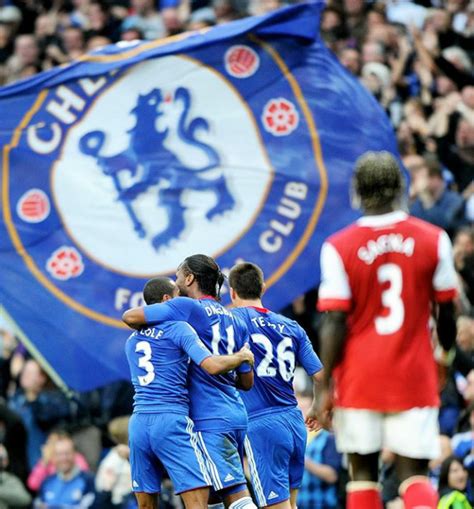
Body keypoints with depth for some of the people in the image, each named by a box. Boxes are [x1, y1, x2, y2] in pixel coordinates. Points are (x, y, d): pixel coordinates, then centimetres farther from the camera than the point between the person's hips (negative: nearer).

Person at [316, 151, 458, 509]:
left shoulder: (338, 248, -6)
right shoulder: (433, 240, -2)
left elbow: (335, 323, -9)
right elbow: (447, 311, 7)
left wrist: (326, 385, -4)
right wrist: (447, 350, 26)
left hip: (359, 376, 0)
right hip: (413, 375, 0)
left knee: (363, 470, 12)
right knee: (414, 473, 0)